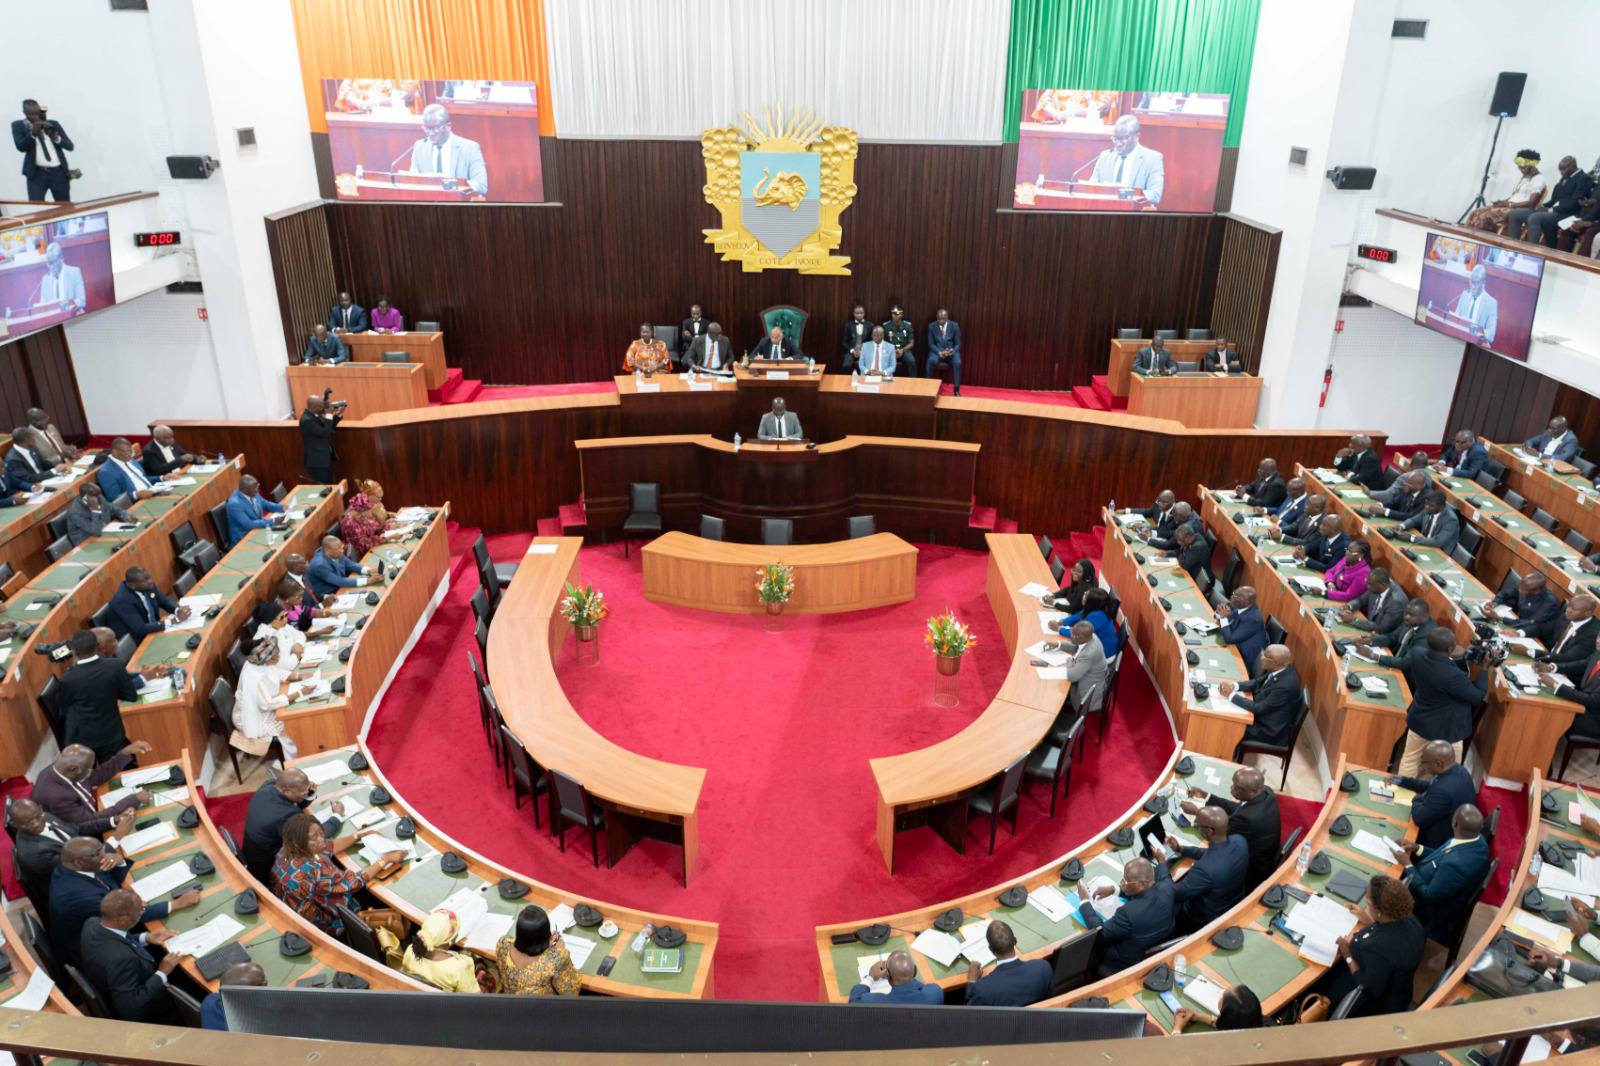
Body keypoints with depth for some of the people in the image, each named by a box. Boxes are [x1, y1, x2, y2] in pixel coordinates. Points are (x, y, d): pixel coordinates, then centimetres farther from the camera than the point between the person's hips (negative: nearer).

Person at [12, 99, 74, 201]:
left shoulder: (53, 124, 9)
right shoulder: (18, 125, 5)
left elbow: (70, 146, 2)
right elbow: (20, 147, -10)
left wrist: (56, 138, -17)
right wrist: (33, 134, -23)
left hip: (59, 172, 2)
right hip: (36, 173, -2)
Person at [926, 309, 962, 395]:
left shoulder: (954, 325, 1)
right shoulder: (931, 326, 1)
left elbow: (958, 344, 3)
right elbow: (931, 344, -1)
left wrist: (952, 351, -19)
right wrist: (939, 353, -20)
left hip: (951, 351, 0)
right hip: (937, 351, 0)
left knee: (957, 362, -31)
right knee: (931, 361, -34)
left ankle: (957, 390, -24)